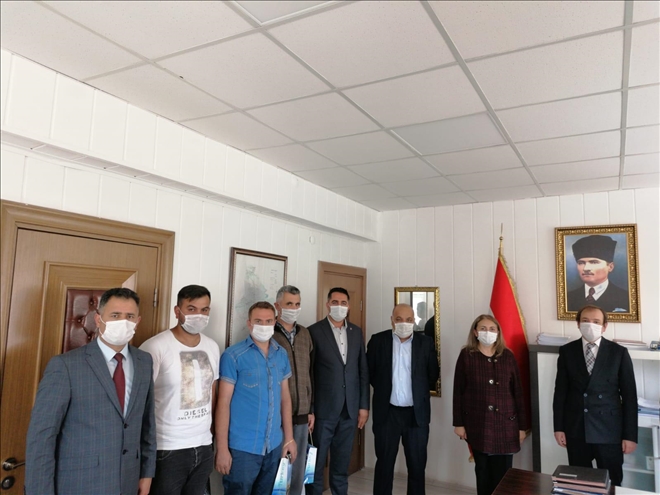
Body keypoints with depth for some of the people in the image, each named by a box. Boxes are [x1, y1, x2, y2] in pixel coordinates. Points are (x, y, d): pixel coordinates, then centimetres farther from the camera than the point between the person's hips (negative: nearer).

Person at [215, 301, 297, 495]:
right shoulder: (233, 355, -10)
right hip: (242, 447, -5)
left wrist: (289, 438, 9)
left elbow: (285, 397, 11)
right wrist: (222, 448, -12)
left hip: (274, 446, 5)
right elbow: (223, 402, -10)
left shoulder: (281, 354, 5)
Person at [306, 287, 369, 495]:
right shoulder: (314, 331, -6)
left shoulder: (356, 331, 8)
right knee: (316, 464, 7)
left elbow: (363, 371, 9)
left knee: (342, 464, 15)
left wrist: (364, 405, 6)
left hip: (349, 409, 4)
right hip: (323, 408, -4)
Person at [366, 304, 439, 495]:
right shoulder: (378, 340, -4)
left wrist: (419, 392, 10)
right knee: (384, 463, 11)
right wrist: (383, 389, 7)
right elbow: (369, 371, 4)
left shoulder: (425, 342, -2)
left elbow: (433, 374, 8)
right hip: (387, 412, 0)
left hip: (417, 413, 1)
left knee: (417, 464, 11)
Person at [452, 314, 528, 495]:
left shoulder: (508, 356, 1)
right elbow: (458, 391, -1)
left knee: (503, 472, 1)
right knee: (482, 470, 9)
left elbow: (517, 392, 4)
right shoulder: (466, 355, -3)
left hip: (504, 423, 1)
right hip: (477, 423, 0)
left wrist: (522, 425, 3)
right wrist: (458, 423, -3)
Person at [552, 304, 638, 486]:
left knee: (611, 482, 9)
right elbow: (560, 391, 3)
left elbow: (629, 395, -2)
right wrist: (558, 427, 1)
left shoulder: (619, 352, -2)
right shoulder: (567, 351, 2)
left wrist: (630, 435, -4)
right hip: (575, 428, 1)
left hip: (609, 429, -1)